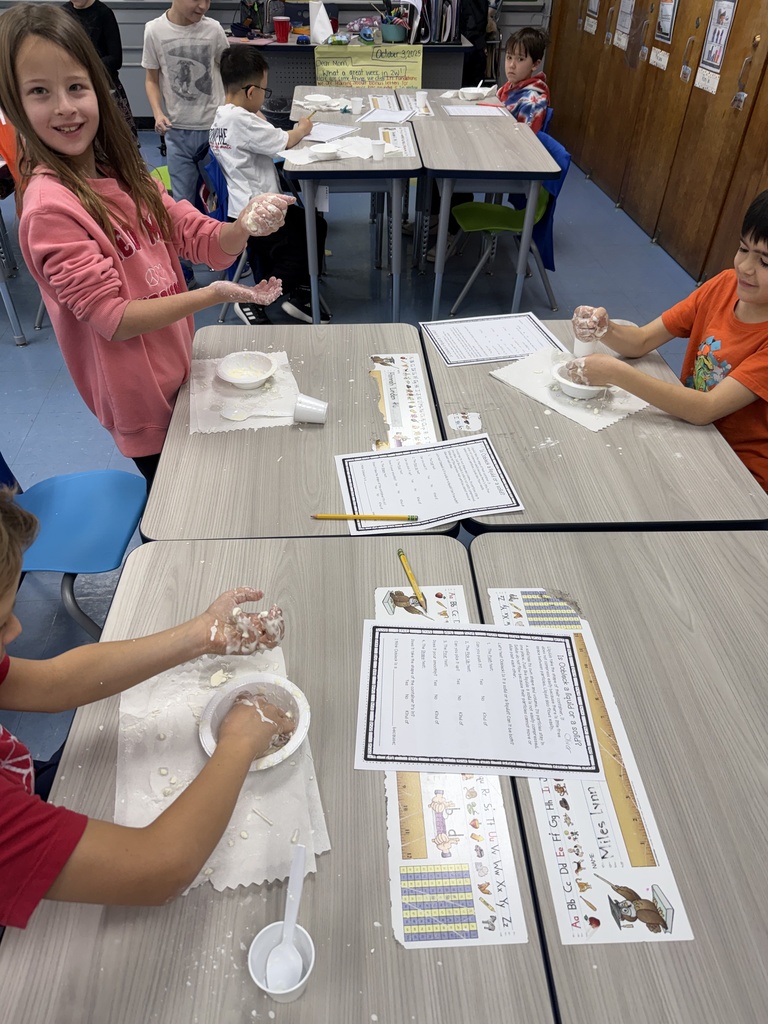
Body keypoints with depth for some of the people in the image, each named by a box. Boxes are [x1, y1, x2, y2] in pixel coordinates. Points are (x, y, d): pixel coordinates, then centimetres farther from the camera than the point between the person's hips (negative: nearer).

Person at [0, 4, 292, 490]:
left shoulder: (124, 175, 1)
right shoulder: (49, 207, -21)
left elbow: (199, 236, -1)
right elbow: (111, 317, -24)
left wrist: (243, 228, -24)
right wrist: (212, 295, -31)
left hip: (177, 368, 7)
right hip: (142, 395, -7)